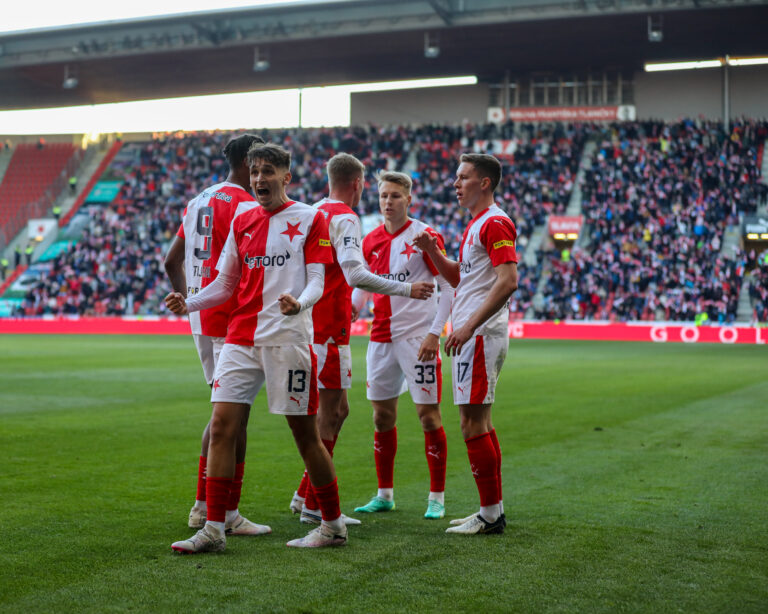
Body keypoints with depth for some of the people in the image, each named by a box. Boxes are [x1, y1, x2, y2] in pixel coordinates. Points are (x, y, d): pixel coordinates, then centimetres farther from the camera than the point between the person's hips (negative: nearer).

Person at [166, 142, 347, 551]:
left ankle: (333, 525, 16)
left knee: (305, 433, 1)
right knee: (221, 427, -4)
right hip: (241, 338, 5)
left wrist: (299, 303, -27)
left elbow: (316, 282, -5)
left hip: (288, 340, -5)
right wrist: (188, 304, -1)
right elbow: (225, 283, 17)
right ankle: (213, 529, 1)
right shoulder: (241, 222, 15)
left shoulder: (309, 219, 1)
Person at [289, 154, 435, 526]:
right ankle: (313, 505, -1)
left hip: (312, 323, 9)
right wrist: (406, 289, -20)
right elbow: (354, 273, -24)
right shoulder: (344, 218, -12)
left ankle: (305, 494, 18)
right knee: (330, 412, -4)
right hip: (329, 328, -9)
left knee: (337, 410, 15)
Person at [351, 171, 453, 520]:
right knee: (382, 415, 8)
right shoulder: (371, 241, 10)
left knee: (428, 413, -4)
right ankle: (384, 495, 18)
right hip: (381, 335, 6)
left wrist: (434, 333, -14)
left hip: (417, 337, -6)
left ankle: (437, 497, 4)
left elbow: (448, 286, -7)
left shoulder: (423, 236, -6)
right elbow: (362, 286, 19)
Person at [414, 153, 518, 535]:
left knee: (473, 424, -8)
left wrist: (469, 326, -25)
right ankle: (493, 510, 19)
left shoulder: (495, 223, -12)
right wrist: (433, 252, 11)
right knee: (480, 423, 13)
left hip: (481, 335, -10)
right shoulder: (475, 225, 19)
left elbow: (508, 281, -22)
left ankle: (490, 514, -3)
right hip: (473, 335, 10)